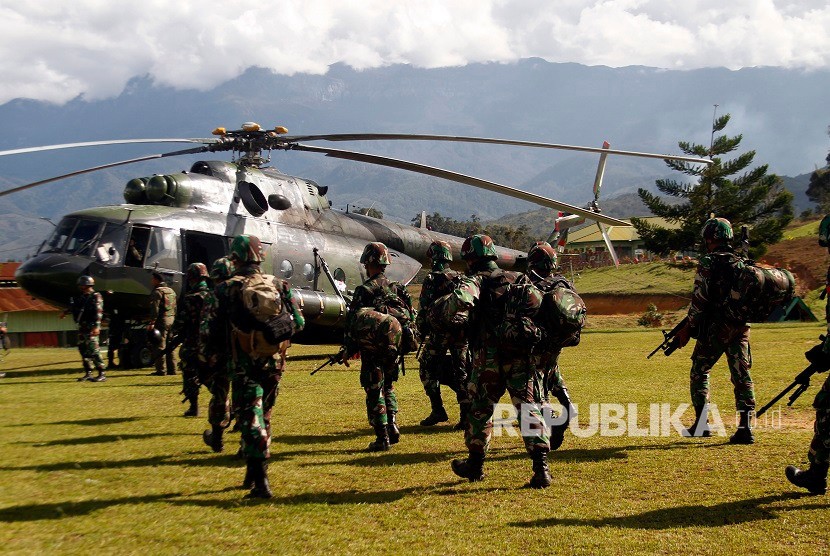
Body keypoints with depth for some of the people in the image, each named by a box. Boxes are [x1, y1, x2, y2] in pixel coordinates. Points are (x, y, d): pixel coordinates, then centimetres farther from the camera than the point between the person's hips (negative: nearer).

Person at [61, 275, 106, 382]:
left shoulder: (96, 296, -9)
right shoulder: (83, 297, 16)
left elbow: (98, 312, -18)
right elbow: (75, 307, 33)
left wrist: (96, 326, -26)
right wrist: (66, 312, 40)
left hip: (91, 328, -9)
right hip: (82, 327, 9)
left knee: (93, 350, -12)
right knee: (83, 350, 9)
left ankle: (102, 374, -11)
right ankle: (88, 373, 16)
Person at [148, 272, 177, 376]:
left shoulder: (157, 291, -9)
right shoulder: (171, 291, 17)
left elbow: (155, 308, -17)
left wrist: (152, 323, -18)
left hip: (161, 321, -8)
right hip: (171, 320, 8)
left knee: (160, 346, -6)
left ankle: (160, 370, -7)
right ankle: (171, 369, 13)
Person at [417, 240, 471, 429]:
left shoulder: (431, 280, -6)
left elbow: (423, 309, -9)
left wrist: (422, 332, 1)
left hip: (439, 333, -5)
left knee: (428, 370, 9)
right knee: (462, 373, 6)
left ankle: (438, 410, 4)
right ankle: (466, 415, 1)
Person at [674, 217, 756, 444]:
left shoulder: (708, 263, -9)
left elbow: (699, 299, -13)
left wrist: (687, 328, -6)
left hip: (715, 327, -5)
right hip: (741, 327, 5)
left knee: (699, 372, 10)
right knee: (742, 376, 5)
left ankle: (701, 424, 9)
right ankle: (745, 427, -1)